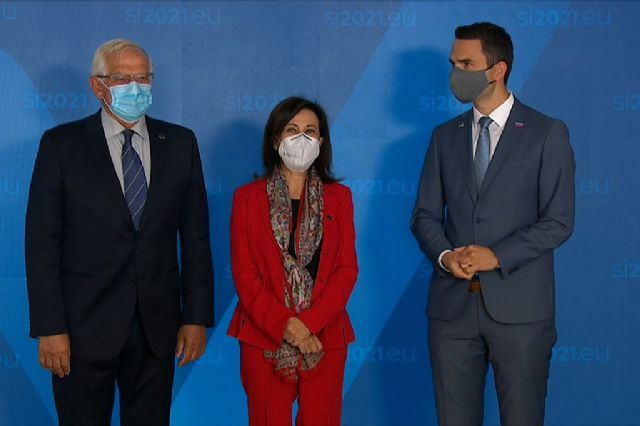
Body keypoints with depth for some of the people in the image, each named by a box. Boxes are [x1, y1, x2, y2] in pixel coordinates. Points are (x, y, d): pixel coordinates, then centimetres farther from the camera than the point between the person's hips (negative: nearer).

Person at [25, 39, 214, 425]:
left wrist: (197, 317, 3)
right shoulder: (61, 145, -2)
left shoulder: (180, 143, 6)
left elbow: (195, 237, 7)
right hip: (85, 328, -2)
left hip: (157, 327, 2)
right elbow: (42, 243, -4)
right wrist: (50, 329, -10)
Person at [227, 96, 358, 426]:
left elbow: (347, 269, 1)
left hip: (324, 337, 1)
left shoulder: (338, 197, 8)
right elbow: (243, 272, -1)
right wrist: (283, 324, -13)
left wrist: (309, 322, -12)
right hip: (265, 338, -1)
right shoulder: (247, 198, 4)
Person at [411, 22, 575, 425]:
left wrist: (497, 256, -17)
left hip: (519, 305, -3)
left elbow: (558, 221, -6)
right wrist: (443, 254, -10)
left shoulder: (547, 134, -1)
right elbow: (426, 214, 10)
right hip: (452, 302, 4)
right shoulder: (445, 136, 12)